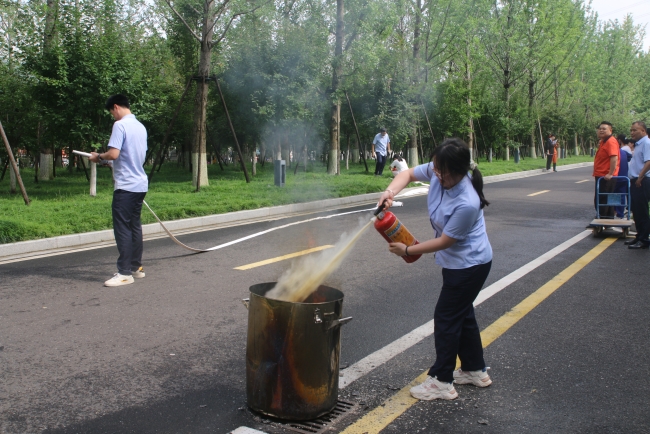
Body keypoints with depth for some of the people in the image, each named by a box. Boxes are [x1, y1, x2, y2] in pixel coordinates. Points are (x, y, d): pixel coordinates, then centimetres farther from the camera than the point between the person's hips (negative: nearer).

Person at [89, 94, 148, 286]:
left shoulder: (120, 125, -12)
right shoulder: (141, 126, 14)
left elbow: (113, 153, -22)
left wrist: (99, 157, -2)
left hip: (126, 185, -9)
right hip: (140, 184, 9)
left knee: (122, 228, -6)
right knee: (134, 225, 14)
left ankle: (125, 273, -6)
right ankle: (136, 267, 20)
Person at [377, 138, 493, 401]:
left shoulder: (466, 203, -35)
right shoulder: (436, 172, -14)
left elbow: (444, 241, -24)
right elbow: (408, 174, 3)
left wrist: (408, 251, -16)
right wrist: (391, 191, -18)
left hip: (470, 265, -9)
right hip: (457, 261, 9)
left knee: (446, 317, 0)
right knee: (462, 314, 20)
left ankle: (441, 382, 14)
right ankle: (475, 370, 37)